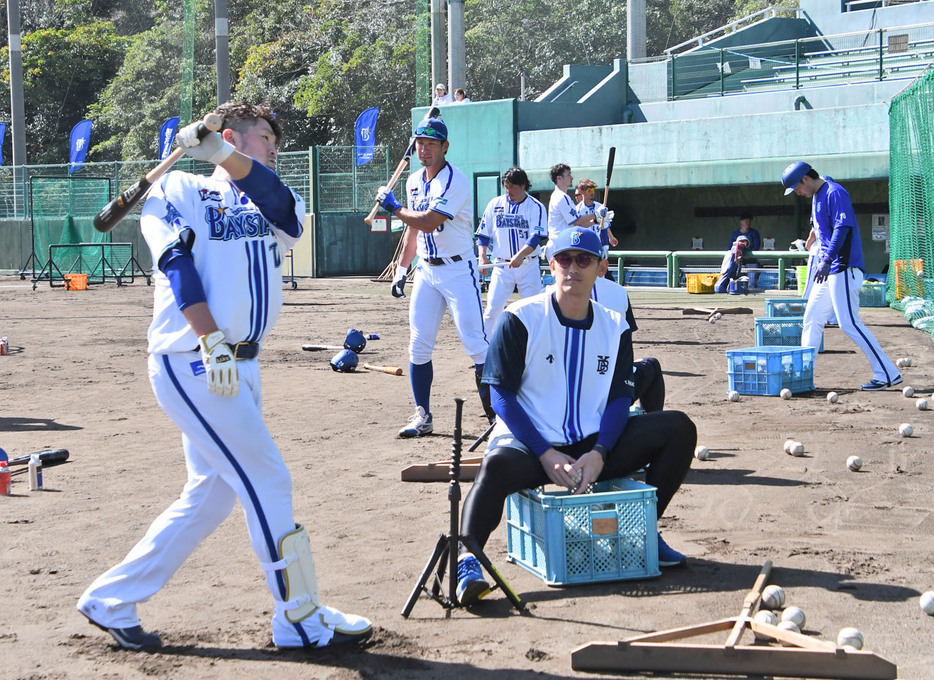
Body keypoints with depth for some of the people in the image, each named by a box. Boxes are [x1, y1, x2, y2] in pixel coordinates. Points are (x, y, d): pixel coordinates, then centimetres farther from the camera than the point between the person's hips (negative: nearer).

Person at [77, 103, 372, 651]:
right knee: (268, 483, -6)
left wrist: (224, 154, -23)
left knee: (212, 496, 11)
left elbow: (284, 204, -7)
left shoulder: (265, 205, 18)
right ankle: (302, 621, 4)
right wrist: (211, 341, -23)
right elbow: (178, 266, -10)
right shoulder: (177, 190, 4)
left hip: (241, 367, 7)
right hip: (192, 364, -7)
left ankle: (111, 601, 23)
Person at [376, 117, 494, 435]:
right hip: (426, 270, 7)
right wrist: (400, 269, 18)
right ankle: (422, 416, 10)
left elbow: (428, 222, -24)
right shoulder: (414, 182, 11)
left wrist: (393, 206, -9)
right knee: (418, 345, 3)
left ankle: (497, 412, -5)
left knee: (476, 343, -11)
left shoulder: (455, 180, -15)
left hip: (458, 269, -7)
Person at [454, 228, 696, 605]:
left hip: (592, 448, 4)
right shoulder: (520, 319, -3)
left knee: (679, 428, -10)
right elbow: (502, 394, -7)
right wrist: (547, 455, -17)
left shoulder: (615, 327, 9)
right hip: (528, 444, -4)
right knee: (497, 465, -38)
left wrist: (598, 454, -15)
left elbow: (620, 397, 4)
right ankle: (467, 560, -44)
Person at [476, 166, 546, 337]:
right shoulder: (495, 204, 6)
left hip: (528, 266, -1)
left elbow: (537, 237, -14)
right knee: (492, 308, -7)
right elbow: (483, 234, 10)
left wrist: (520, 255, -30)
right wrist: (483, 256, -7)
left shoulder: (536, 206, -2)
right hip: (501, 265, 2)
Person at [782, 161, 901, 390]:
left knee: (849, 324, -14)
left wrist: (827, 260, -31)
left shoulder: (835, 193, -12)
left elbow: (843, 227, -23)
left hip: (843, 269, -10)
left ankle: (887, 374, -12)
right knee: (812, 319, 11)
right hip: (828, 269, 10)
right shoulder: (816, 197, 18)